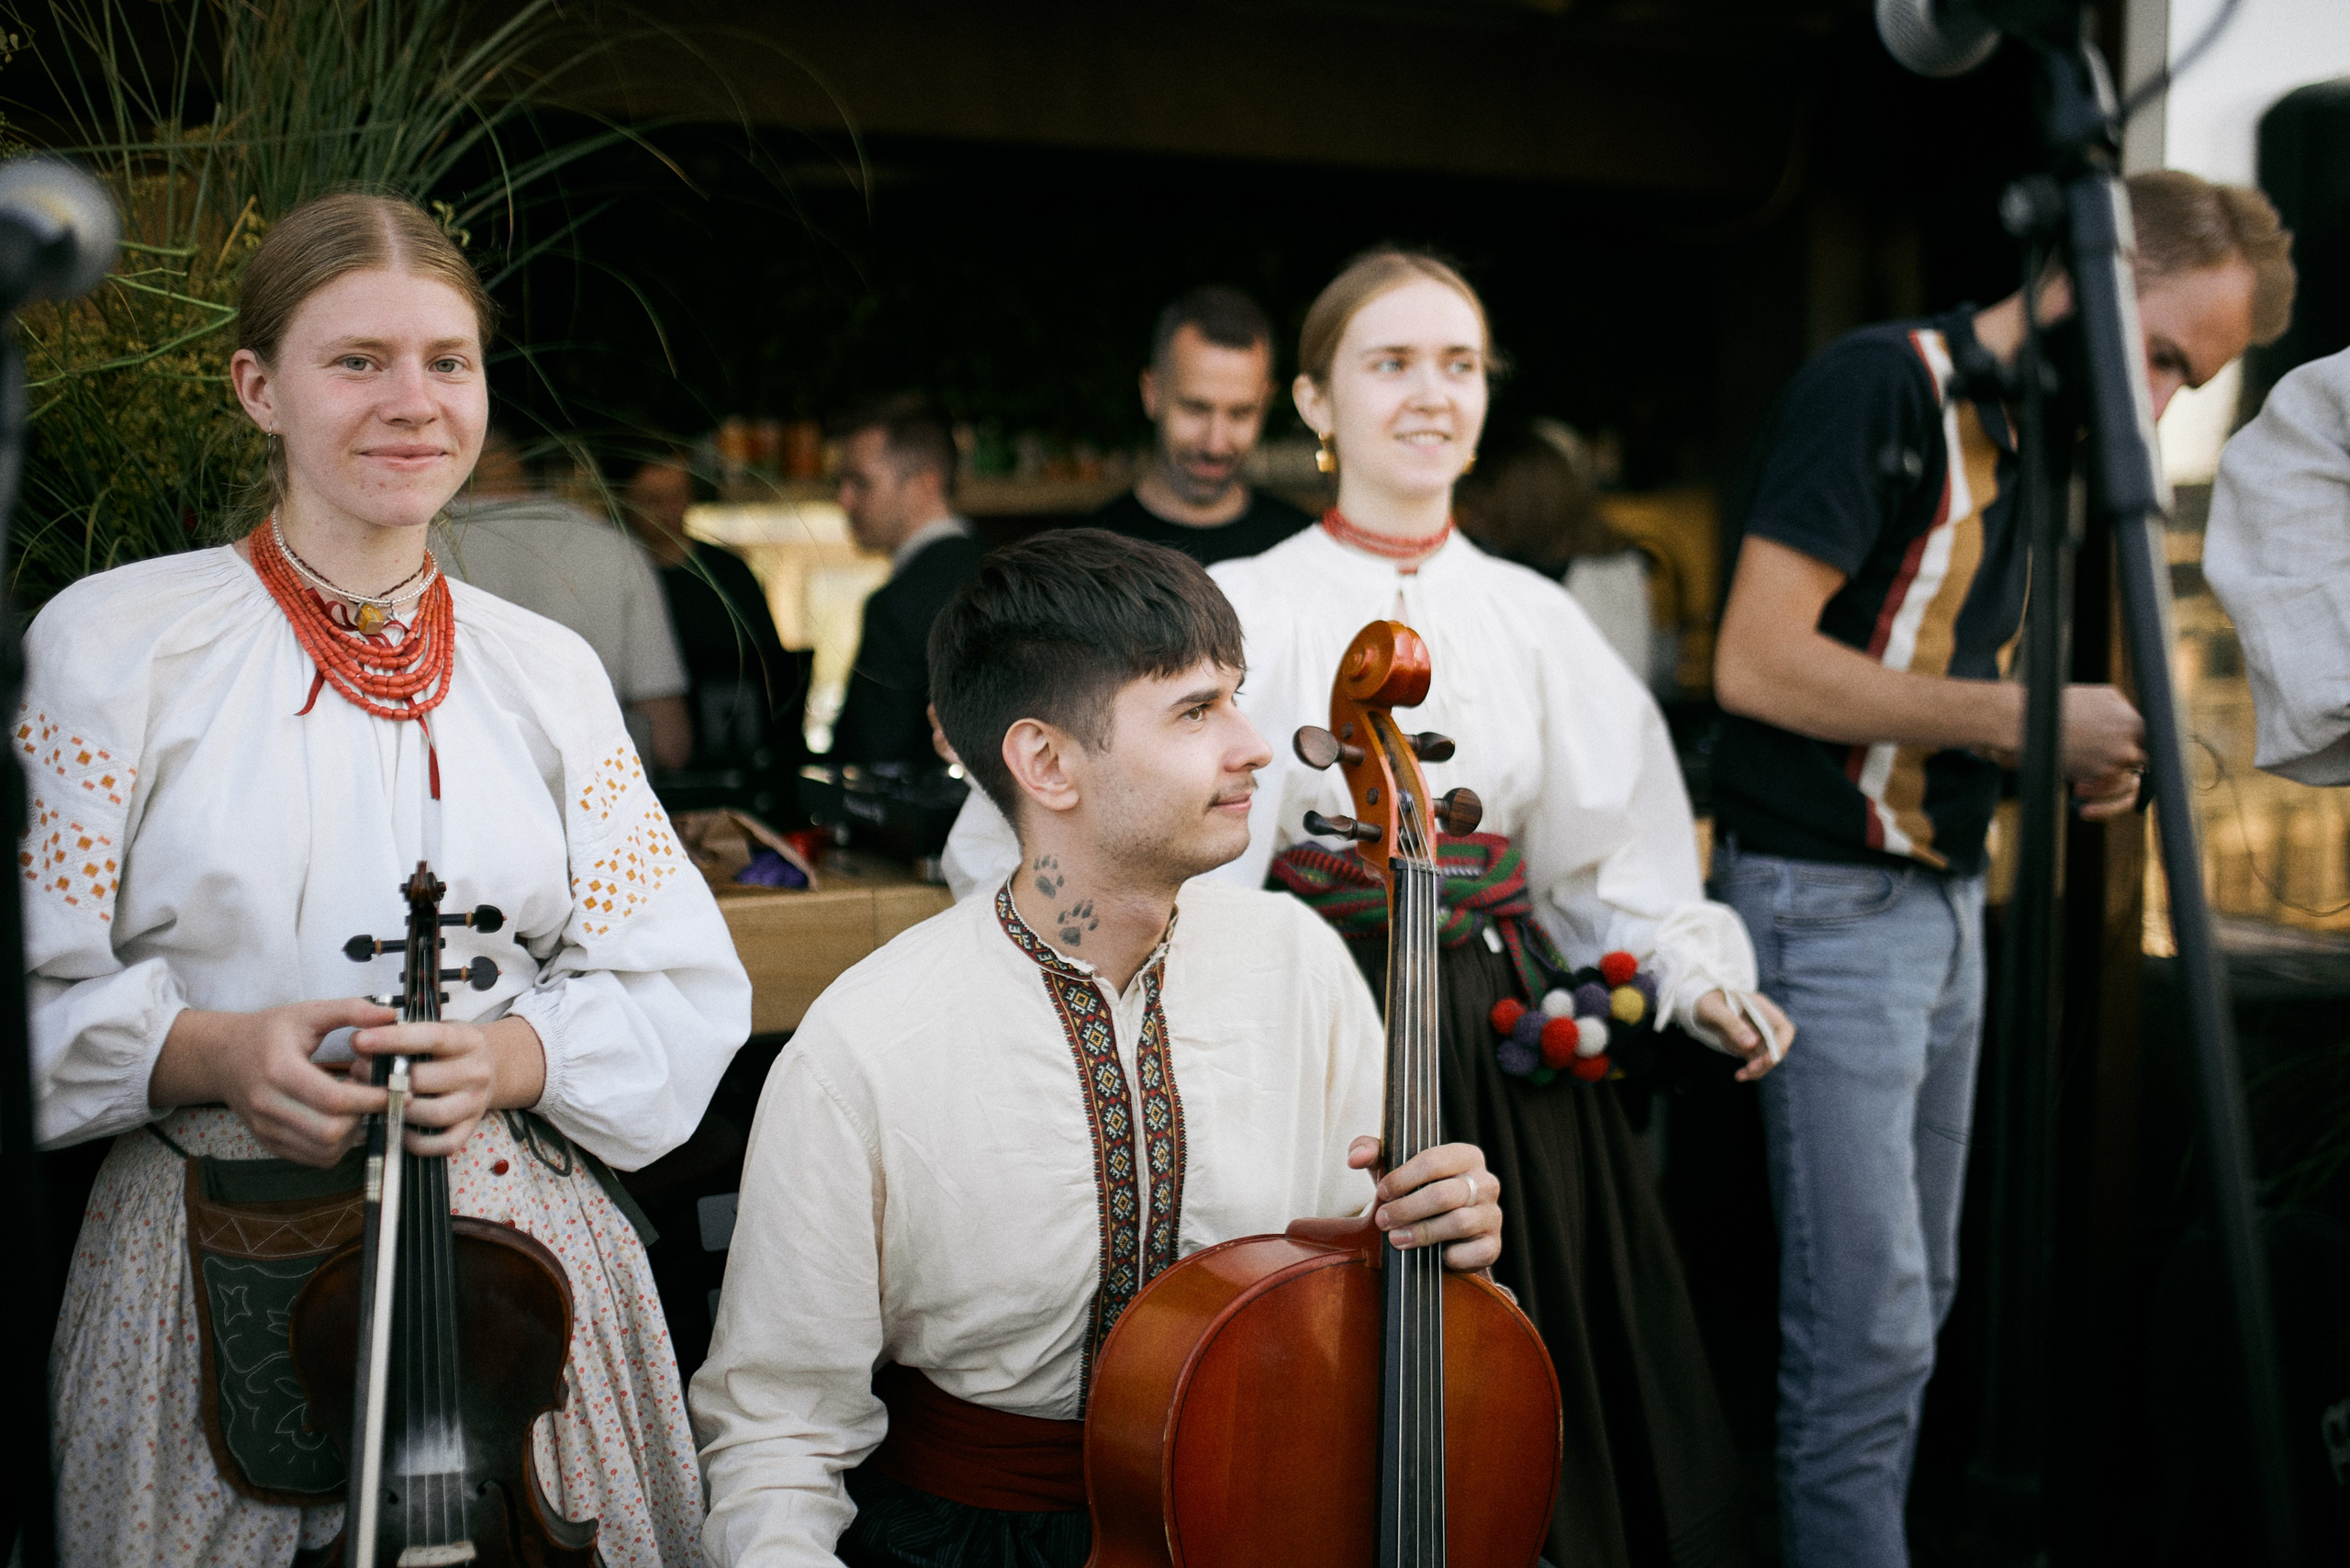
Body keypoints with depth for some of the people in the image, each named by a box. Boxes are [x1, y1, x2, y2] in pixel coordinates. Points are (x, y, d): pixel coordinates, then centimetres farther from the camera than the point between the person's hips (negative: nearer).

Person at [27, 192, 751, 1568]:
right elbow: (38, 980, -3)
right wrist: (208, 1051, -21)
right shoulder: (115, 640, -1)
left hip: (522, 1258, 3)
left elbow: (684, 990, 4)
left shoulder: (547, 670, 7)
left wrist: (512, 1055, -15)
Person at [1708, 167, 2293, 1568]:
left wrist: (2070, 762, 3)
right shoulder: (1884, 387, -13)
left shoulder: (2032, 441, 14)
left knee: (1917, 1304, 14)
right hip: (1831, 901, -9)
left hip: (1949, 902, 9)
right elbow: (1759, 662, -22)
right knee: (1870, 1328, -9)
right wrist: (2023, 717, -18)